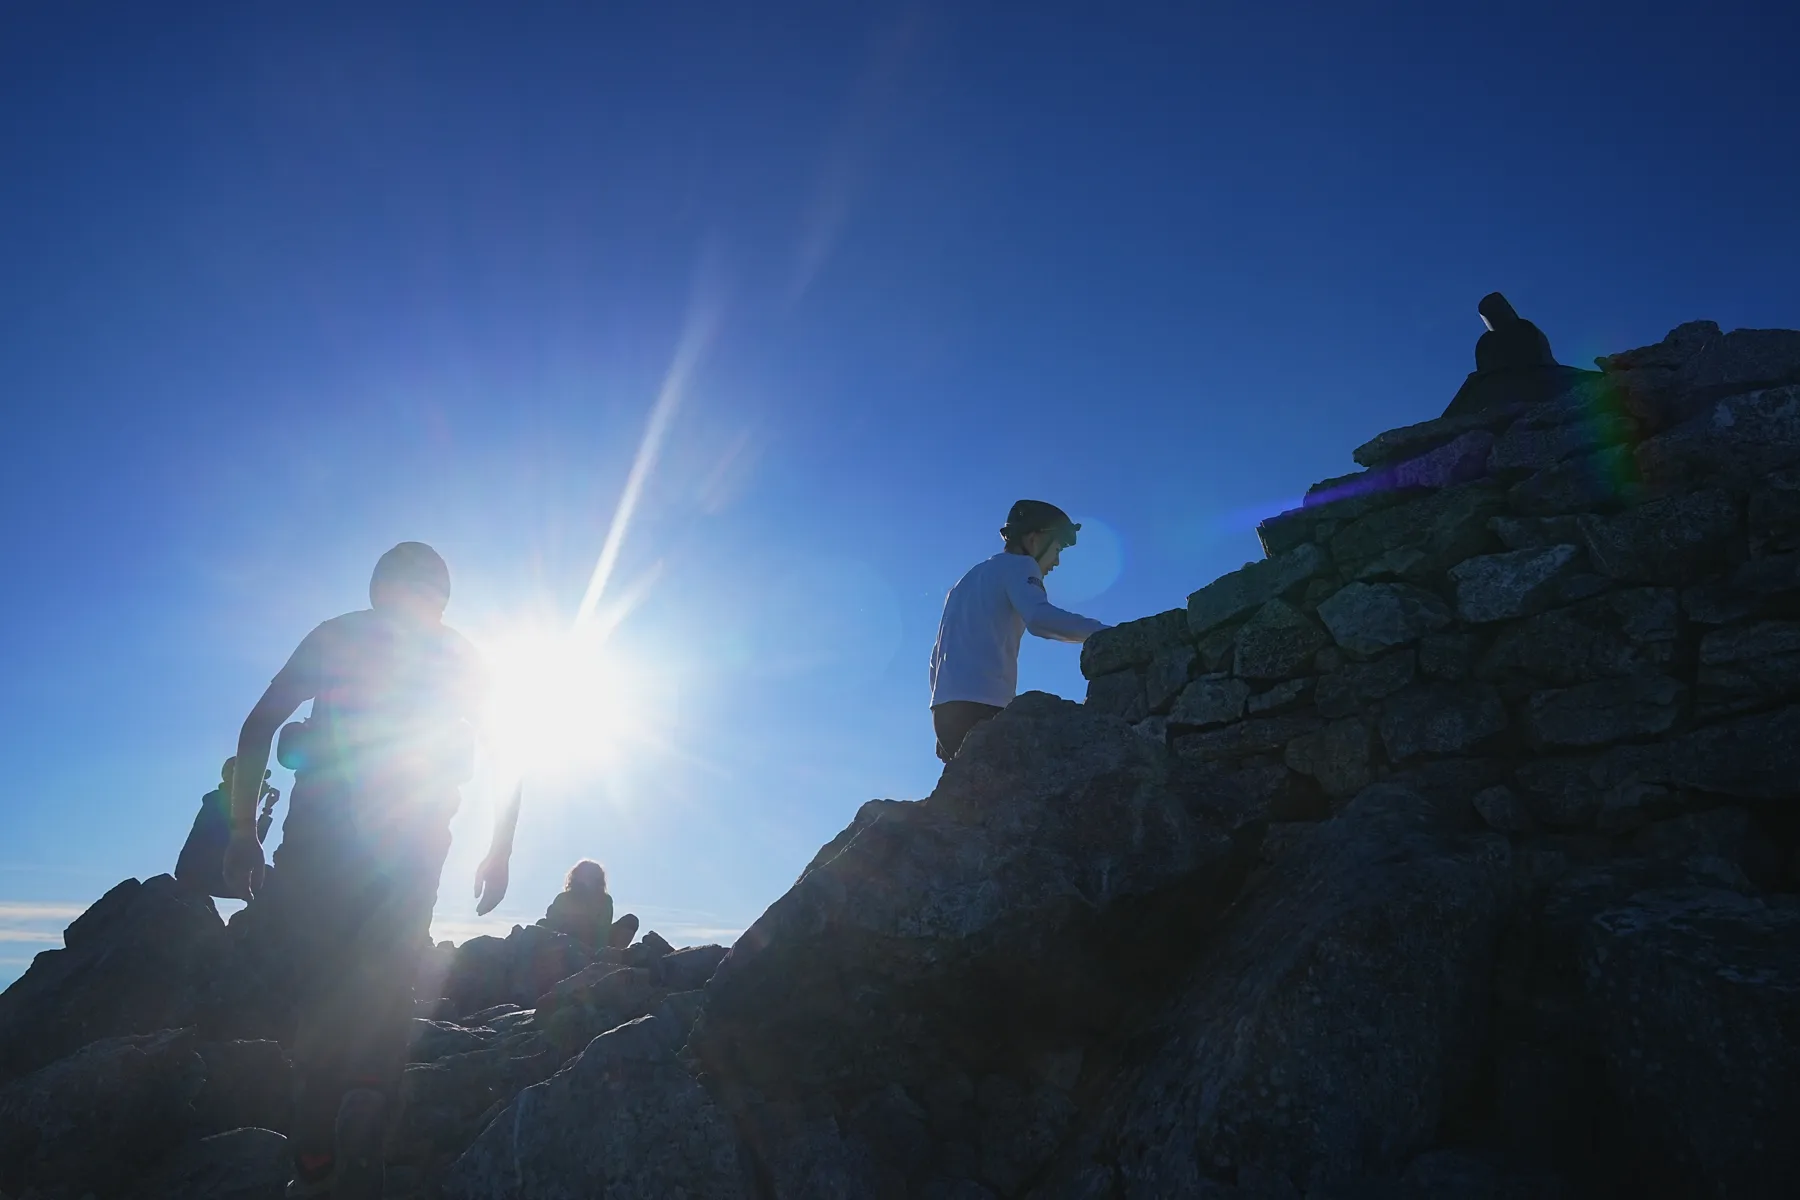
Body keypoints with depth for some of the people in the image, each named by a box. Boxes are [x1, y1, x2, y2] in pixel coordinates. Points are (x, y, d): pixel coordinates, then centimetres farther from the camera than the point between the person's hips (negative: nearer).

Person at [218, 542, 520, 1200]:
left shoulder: (332, 637, 15)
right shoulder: (461, 658, 17)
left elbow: (258, 728, 7)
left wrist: (243, 831, 7)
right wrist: (499, 851, 18)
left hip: (318, 836, 0)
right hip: (409, 847, 0)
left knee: (320, 992, 8)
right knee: (384, 996, 7)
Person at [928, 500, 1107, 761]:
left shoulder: (970, 578, 30)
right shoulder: (1018, 565, 5)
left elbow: (938, 655, 26)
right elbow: (1039, 617, -17)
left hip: (947, 705, 8)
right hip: (982, 705, -8)